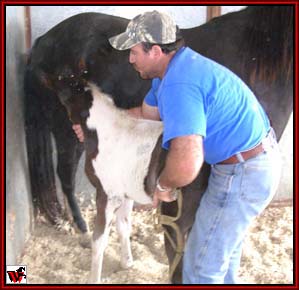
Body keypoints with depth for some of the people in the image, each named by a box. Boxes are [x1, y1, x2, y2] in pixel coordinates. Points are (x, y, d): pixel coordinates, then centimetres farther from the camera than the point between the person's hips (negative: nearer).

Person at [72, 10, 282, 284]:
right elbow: (145, 113, 23)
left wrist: (162, 185, -21)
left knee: (201, 266, 6)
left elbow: (186, 164, -42)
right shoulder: (172, 67, 5)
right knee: (225, 242, 31)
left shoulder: (178, 86, -29)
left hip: (244, 174, -10)